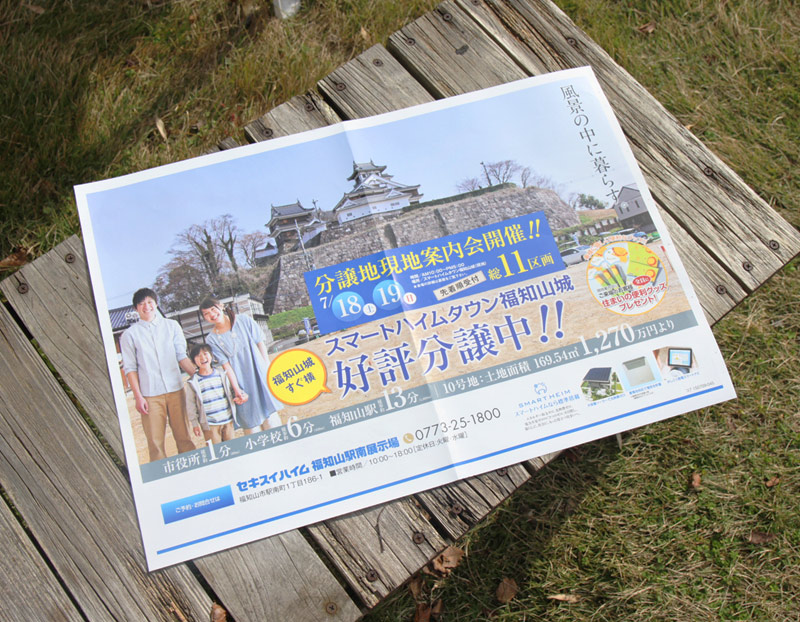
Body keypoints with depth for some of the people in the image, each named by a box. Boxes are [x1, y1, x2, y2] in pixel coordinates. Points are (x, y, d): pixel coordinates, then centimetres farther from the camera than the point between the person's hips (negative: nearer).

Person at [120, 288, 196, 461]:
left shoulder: (171, 326, 12)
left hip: (175, 390, 2)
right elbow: (130, 368, 3)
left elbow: (182, 356, 10)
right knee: (155, 442, -2)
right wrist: (138, 397, -4)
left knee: (184, 437, 5)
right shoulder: (130, 334, 6)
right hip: (150, 395, -2)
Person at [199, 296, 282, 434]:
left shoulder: (244, 321, 2)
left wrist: (268, 369, -3)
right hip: (240, 380, -1)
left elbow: (260, 344, 3)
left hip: (260, 374, 1)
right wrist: (236, 389, -13)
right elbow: (226, 365, -6)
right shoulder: (212, 339, -1)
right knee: (250, 422, -2)